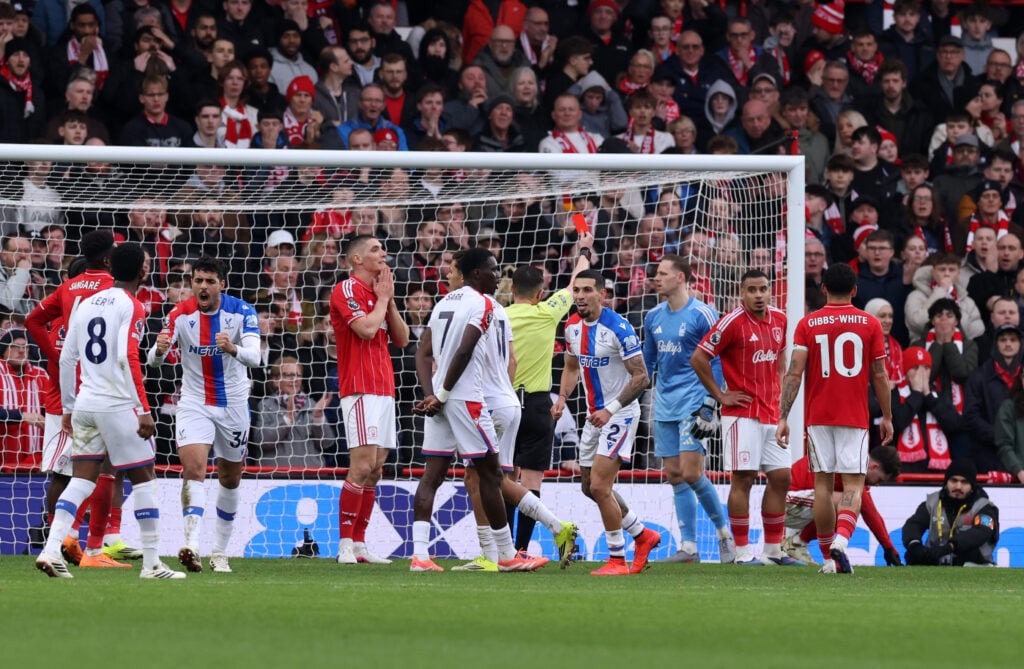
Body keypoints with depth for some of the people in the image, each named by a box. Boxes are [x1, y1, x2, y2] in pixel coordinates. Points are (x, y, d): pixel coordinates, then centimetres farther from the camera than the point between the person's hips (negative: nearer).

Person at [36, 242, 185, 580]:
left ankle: (51, 550, -7)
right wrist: (144, 411, -17)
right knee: (144, 478, 3)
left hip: (85, 404, 6)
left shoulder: (87, 304, 13)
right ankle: (151, 562, 4)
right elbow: (128, 359, -18)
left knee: (81, 478, 7)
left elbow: (67, 358, 14)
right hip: (119, 406, -6)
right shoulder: (131, 307, -8)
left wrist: (68, 407, 21)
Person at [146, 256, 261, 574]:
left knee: (230, 479, 11)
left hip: (233, 405, 1)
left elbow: (254, 357, -25)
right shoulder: (180, 314, -11)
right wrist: (159, 350, -43)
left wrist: (233, 349, -47)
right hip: (194, 403, -1)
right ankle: (191, 546, -34)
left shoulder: (242, 311, -12)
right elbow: (153, 360, -19)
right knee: (193, 468, -22)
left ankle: (220, 551, 27)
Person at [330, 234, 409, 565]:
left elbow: (401, 339, 15)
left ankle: (359, 544, 8)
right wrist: (382, 298, -5)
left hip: (383, 389, 9)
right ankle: (346, 545, -14)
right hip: (361, 391, -9)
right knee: (362, 466, -15)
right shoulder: (347, 290, -7)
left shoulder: (378, 293, 19)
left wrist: (389, 300, 5)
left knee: (374, 471, 6)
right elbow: (366, 328, -20)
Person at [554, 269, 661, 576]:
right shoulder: (573, 327, 3)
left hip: (621, 413, -8)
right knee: (591, 487, 15)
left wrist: (611, 409, -27)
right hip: (594, 415, 8)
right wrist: (562, 398, 1)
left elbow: (641, 377, -19)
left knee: (599, 486, -15)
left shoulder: (618, 328, -20)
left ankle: (618, 559, -2)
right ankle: (643, 535, 34)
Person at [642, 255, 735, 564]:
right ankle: (688, 547, 5)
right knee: (675, 475, 3)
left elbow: (717, 363, -8)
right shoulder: (654, 317, 11)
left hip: (693, 403, -7)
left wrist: (709, 405, -15)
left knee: (691, 472, -12)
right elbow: (646, 363, 21)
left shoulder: (702, 315, -8)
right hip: (665, 406, 7)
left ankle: (724, 531, 6)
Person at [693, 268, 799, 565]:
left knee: (781, 478, 7)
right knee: (743, 479, -6)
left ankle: (774, 550, 15)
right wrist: (720, 395, -10)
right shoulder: (733, 322, -12)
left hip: (772, 414, 7)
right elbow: (698, 358, -12)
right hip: (742, 414, -7)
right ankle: (742, 551, -2)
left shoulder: (779, 319, 9)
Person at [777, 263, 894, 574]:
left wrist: (783, 417, -5)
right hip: (855, 417, -1)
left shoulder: (808, 324, 1)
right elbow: (880, 376, 2)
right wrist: (887, 417, 11)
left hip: (818, 417, 1)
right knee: (853, 484, -2)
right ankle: (841, 539, -26)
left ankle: (828, 556, 11)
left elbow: (794, 373, -5)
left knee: (823, 484, 9)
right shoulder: (869, 324, 1)